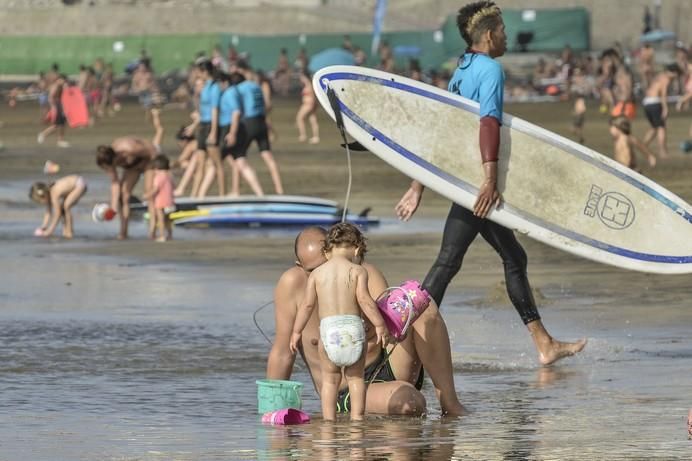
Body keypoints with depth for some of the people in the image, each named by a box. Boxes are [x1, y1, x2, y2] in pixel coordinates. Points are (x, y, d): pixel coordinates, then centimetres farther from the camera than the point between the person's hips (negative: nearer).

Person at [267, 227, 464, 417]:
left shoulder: (365, 274, -4)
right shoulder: (292, 284, -9)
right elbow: (282, 354, -7)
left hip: (388, 367, 4)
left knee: (423, 306, -23)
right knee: (407, 402, -39)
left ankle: (449, 403, -16)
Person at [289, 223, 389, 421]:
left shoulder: (317, 273, 6)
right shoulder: (358, 271, 1)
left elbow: (308, 304, 5)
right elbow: (364, 299, -8)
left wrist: (296, 331, 13)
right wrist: (380, 325, -3)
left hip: (328, 327, 1)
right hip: (353, 324, -1)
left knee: (330, 379, 10)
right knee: (355, 377, 14)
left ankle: (329, 419, 5)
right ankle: (357, 416, 8)